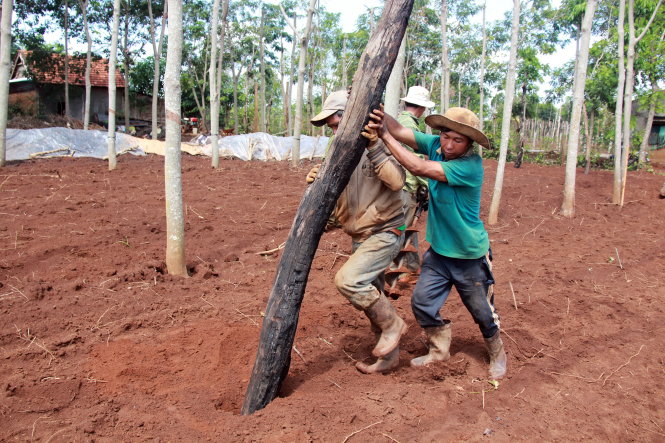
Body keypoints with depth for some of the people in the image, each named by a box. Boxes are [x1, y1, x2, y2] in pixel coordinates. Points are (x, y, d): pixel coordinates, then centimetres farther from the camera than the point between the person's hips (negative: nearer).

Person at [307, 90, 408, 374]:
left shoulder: (378, 145, -13)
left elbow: (396, 181, -29)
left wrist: (374, 147, -36)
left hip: (384, 233, -8)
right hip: (360, 238, 8)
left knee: (347, 279, -25)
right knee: (369, 298, 14)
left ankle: (392, 324, -3)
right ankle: (389, 356, 30)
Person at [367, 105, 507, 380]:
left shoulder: (471, 165, -27)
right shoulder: (435, 145, -7)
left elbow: (418, 168, -33)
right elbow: (400, 131, -16)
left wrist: (385, 135, -30)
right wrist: (380, 115, -35)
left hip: (470, 256, -5)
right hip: (438, 251, 5)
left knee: (482, 312, 11)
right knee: (422, 303, 4)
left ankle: (497, 353, 40)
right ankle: (440, 350, 30)